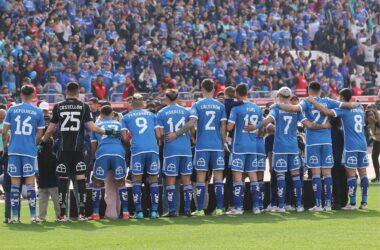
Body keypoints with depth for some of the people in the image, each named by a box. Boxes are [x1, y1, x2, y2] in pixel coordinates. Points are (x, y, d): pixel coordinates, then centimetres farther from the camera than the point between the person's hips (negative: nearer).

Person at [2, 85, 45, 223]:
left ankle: (14, 216, 4)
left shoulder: (12, 110, 3)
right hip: (30, 151, -1)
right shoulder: (38, 112, 1)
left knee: (15, 182, 5)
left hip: (14, 150, 1)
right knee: (30, 182, 2)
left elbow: (4, 131, 2)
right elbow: (39, 134, 4)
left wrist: (5, 144, 20)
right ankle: (33, 215, 0)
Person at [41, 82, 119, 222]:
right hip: (78, 148, 0)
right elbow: (91, 127, -2)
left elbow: (50, 129, 5)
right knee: (81, 179, 4)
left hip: (64, 149, 0)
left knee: (63, 180, 4)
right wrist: (108, 132, 11)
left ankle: (62, 214, 1)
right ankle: (82, 213, 0)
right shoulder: (83, 107, 3)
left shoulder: (58, 107, 5)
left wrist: (43, 142, 21)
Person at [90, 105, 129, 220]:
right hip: (118, 152, 0)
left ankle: (95, 213, 8)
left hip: (102, 153, 0)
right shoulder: (118, 124, 26)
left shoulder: (97, 125, 25)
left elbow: (93, 146, 24)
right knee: (121, 183, 12)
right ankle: (125, 212, 6)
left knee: (98, 183, 12)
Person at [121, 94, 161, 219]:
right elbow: (158, 135, 12)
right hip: (153, 148, 1)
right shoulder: (151, 115, 18)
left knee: (136, 179, 7)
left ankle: (138, 211, 0)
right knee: (153, 179, 9)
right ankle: (154, 210, 3)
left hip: (137, 149, -1)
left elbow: (124, 137, 5)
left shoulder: (126, 117, 14)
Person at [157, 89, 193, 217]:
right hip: (186, 149, 2)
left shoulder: (161, 113, 1)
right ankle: (188, 209, 4)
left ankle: (172, 209, -3)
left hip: (170, 149, -2)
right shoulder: (186, 111, 6)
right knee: (186, 179, 7)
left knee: (170, 180, 2)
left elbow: (160, 133, -4)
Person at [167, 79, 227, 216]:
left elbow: (191, 123, -13)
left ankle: (200, 210, 0)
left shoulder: (197, 105, -1)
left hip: (202, 146, -2)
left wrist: (176, 134, -7)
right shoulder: (220, 106, 5)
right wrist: (223, 144, 13)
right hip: (217, 146, 2)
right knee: (218, 178, 4)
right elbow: (223, 127, 4)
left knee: (201, 178, 1)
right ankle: (219, 208, 1)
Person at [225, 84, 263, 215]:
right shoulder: (257, 108, 7)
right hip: (253, 146, 5)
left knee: (237, 176, -3)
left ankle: (238, 207, -8)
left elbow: (229, 127, -15)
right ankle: (256, 206, 10)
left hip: (239, 146, -5)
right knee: (253, 176, 10)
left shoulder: (236, 108, -11)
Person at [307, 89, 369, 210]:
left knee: (351, 173, -4)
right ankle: (364, 202, 7)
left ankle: (352, 203, -6)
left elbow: (327, 112, -20)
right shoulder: (360, 109, 15)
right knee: (363, 173, 7)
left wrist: (313, 101, -10)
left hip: (351, 146, -6)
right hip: (362, 145, 6)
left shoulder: (343, 110, -6)